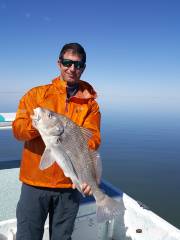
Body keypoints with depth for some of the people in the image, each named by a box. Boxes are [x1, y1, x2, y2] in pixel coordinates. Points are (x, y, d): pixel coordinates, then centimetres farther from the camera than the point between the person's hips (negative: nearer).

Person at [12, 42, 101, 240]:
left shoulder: (90, 103, 4)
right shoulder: (37, 94, 3)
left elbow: (93, 138, -7)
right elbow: (17, 129, -5)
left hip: (70, 185, 1)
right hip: (35, 181, -1)